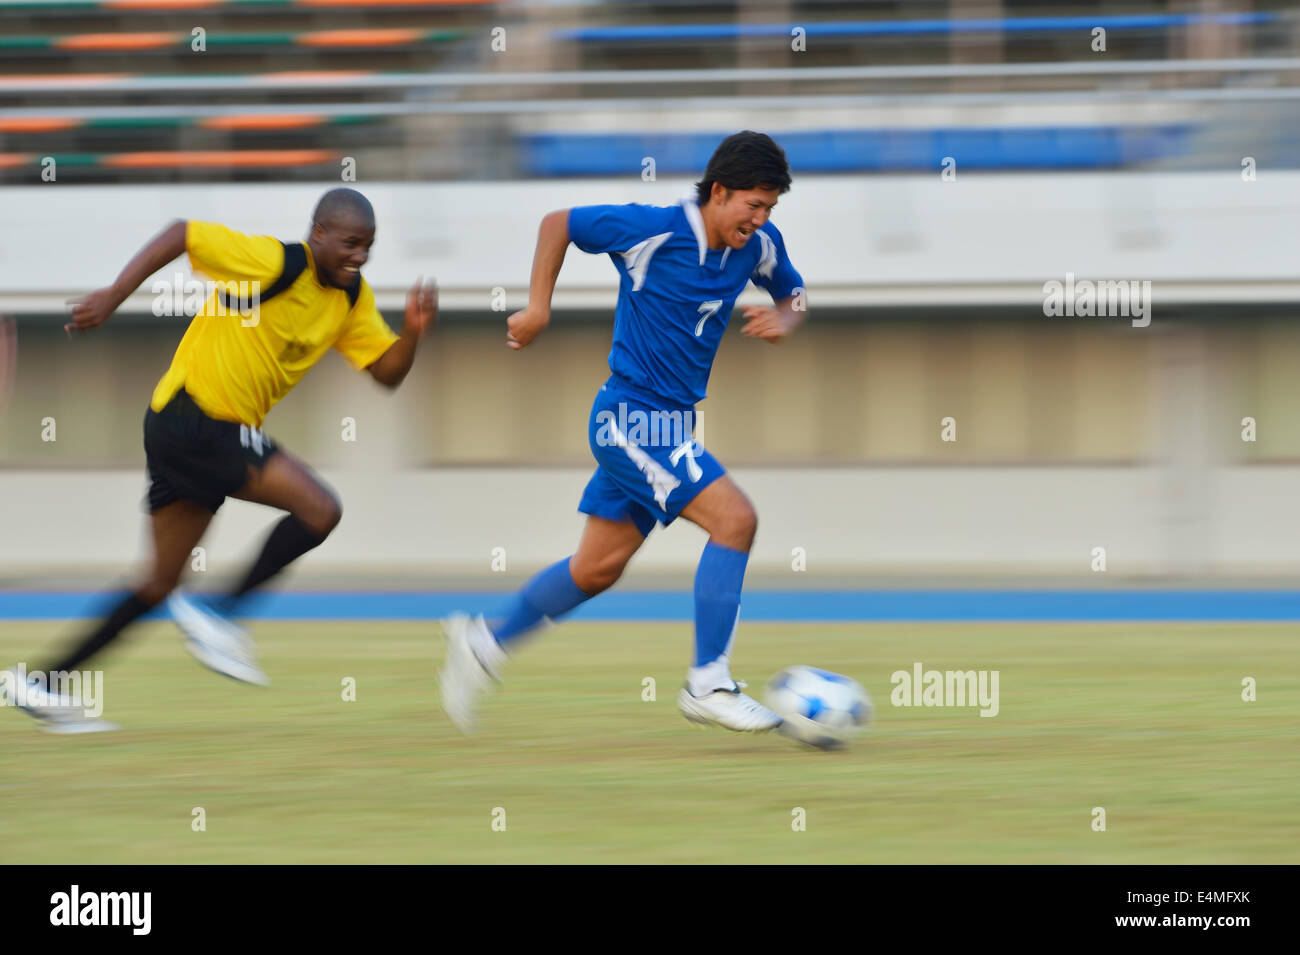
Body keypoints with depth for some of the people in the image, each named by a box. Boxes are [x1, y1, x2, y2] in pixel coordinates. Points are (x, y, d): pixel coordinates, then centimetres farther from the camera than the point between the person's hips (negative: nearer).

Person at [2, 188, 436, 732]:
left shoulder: (352, 298, 7)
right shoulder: (275, 263, -17)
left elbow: (388, 371, 8)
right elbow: (182, 234, -15)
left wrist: (415, 330, -12)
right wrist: (114, 296, -20)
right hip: (192, 417, -9)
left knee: (162, 584, 12)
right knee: (320, 508, -16)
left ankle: (45, 682, 15)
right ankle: (219, 613, -7)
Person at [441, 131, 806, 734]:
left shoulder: (757, 244, 0)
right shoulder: (652, 231, -18)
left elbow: (792, 293, 19)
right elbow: (558, 222, -4)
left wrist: (784, 320, -4)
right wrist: (538, 309, -5)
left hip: (670, 422, 8)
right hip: (631, 415, -8)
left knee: (598, 569, 14)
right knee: (734, 519, -19)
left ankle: (485, 644, 30)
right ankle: (707, 684, -15)